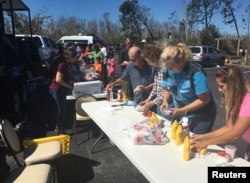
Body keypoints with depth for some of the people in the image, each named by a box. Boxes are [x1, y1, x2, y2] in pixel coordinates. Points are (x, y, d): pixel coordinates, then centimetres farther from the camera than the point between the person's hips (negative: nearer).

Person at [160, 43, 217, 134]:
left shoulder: (196, 72, -26)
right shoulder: (167, 70, -10)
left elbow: (204, 100, -23)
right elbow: (166, 89, 6)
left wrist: (182, 110, -27)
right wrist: (165, 101, -14)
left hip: (201, 116, -5)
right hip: (179, 114, 5)